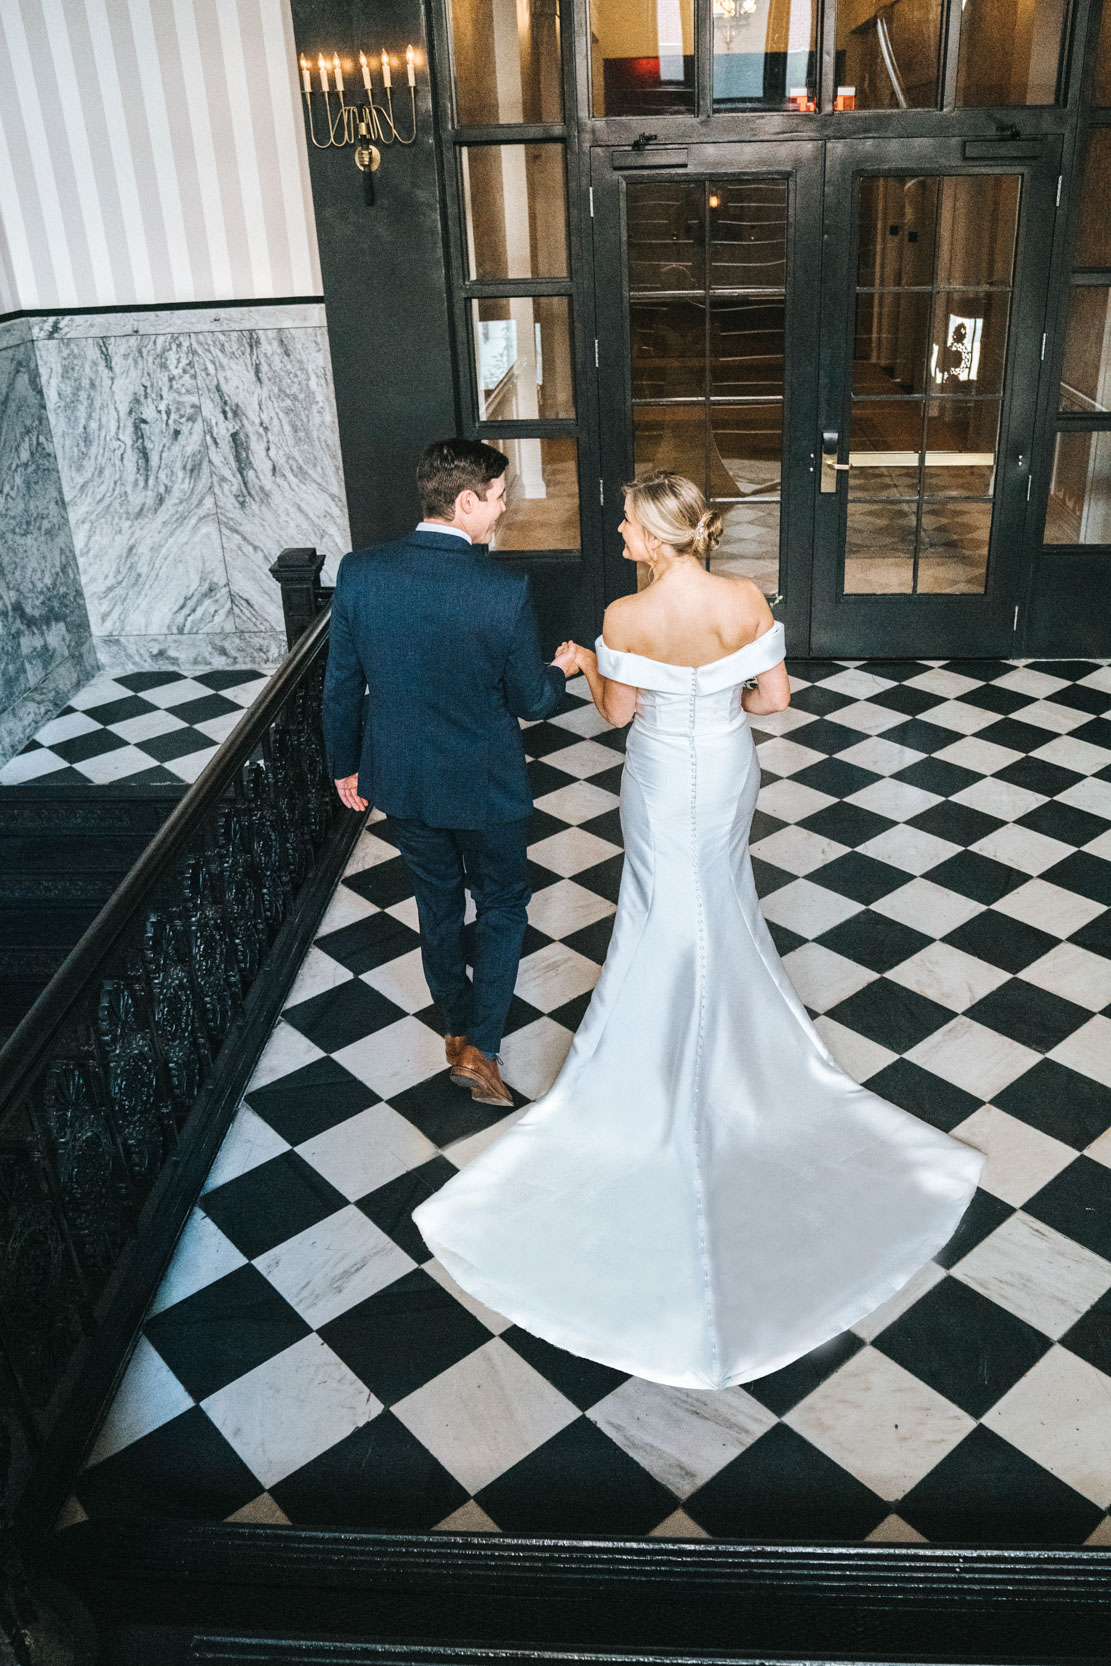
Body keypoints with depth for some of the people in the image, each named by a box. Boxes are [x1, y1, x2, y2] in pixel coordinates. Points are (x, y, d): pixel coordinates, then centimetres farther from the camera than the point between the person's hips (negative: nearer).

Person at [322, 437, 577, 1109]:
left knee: (438, 902, 24)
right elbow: (530, 701, -12)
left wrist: (346, 765, 12)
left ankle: (458, 1025, 42)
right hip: (485, 784, -4)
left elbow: (342, 687, -3)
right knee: (502, 907, 19)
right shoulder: (506, 588, -23)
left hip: (401, 777, 4)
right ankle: (479, 1049, 17)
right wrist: (561, 671, 10)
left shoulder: (360, 572, -13)